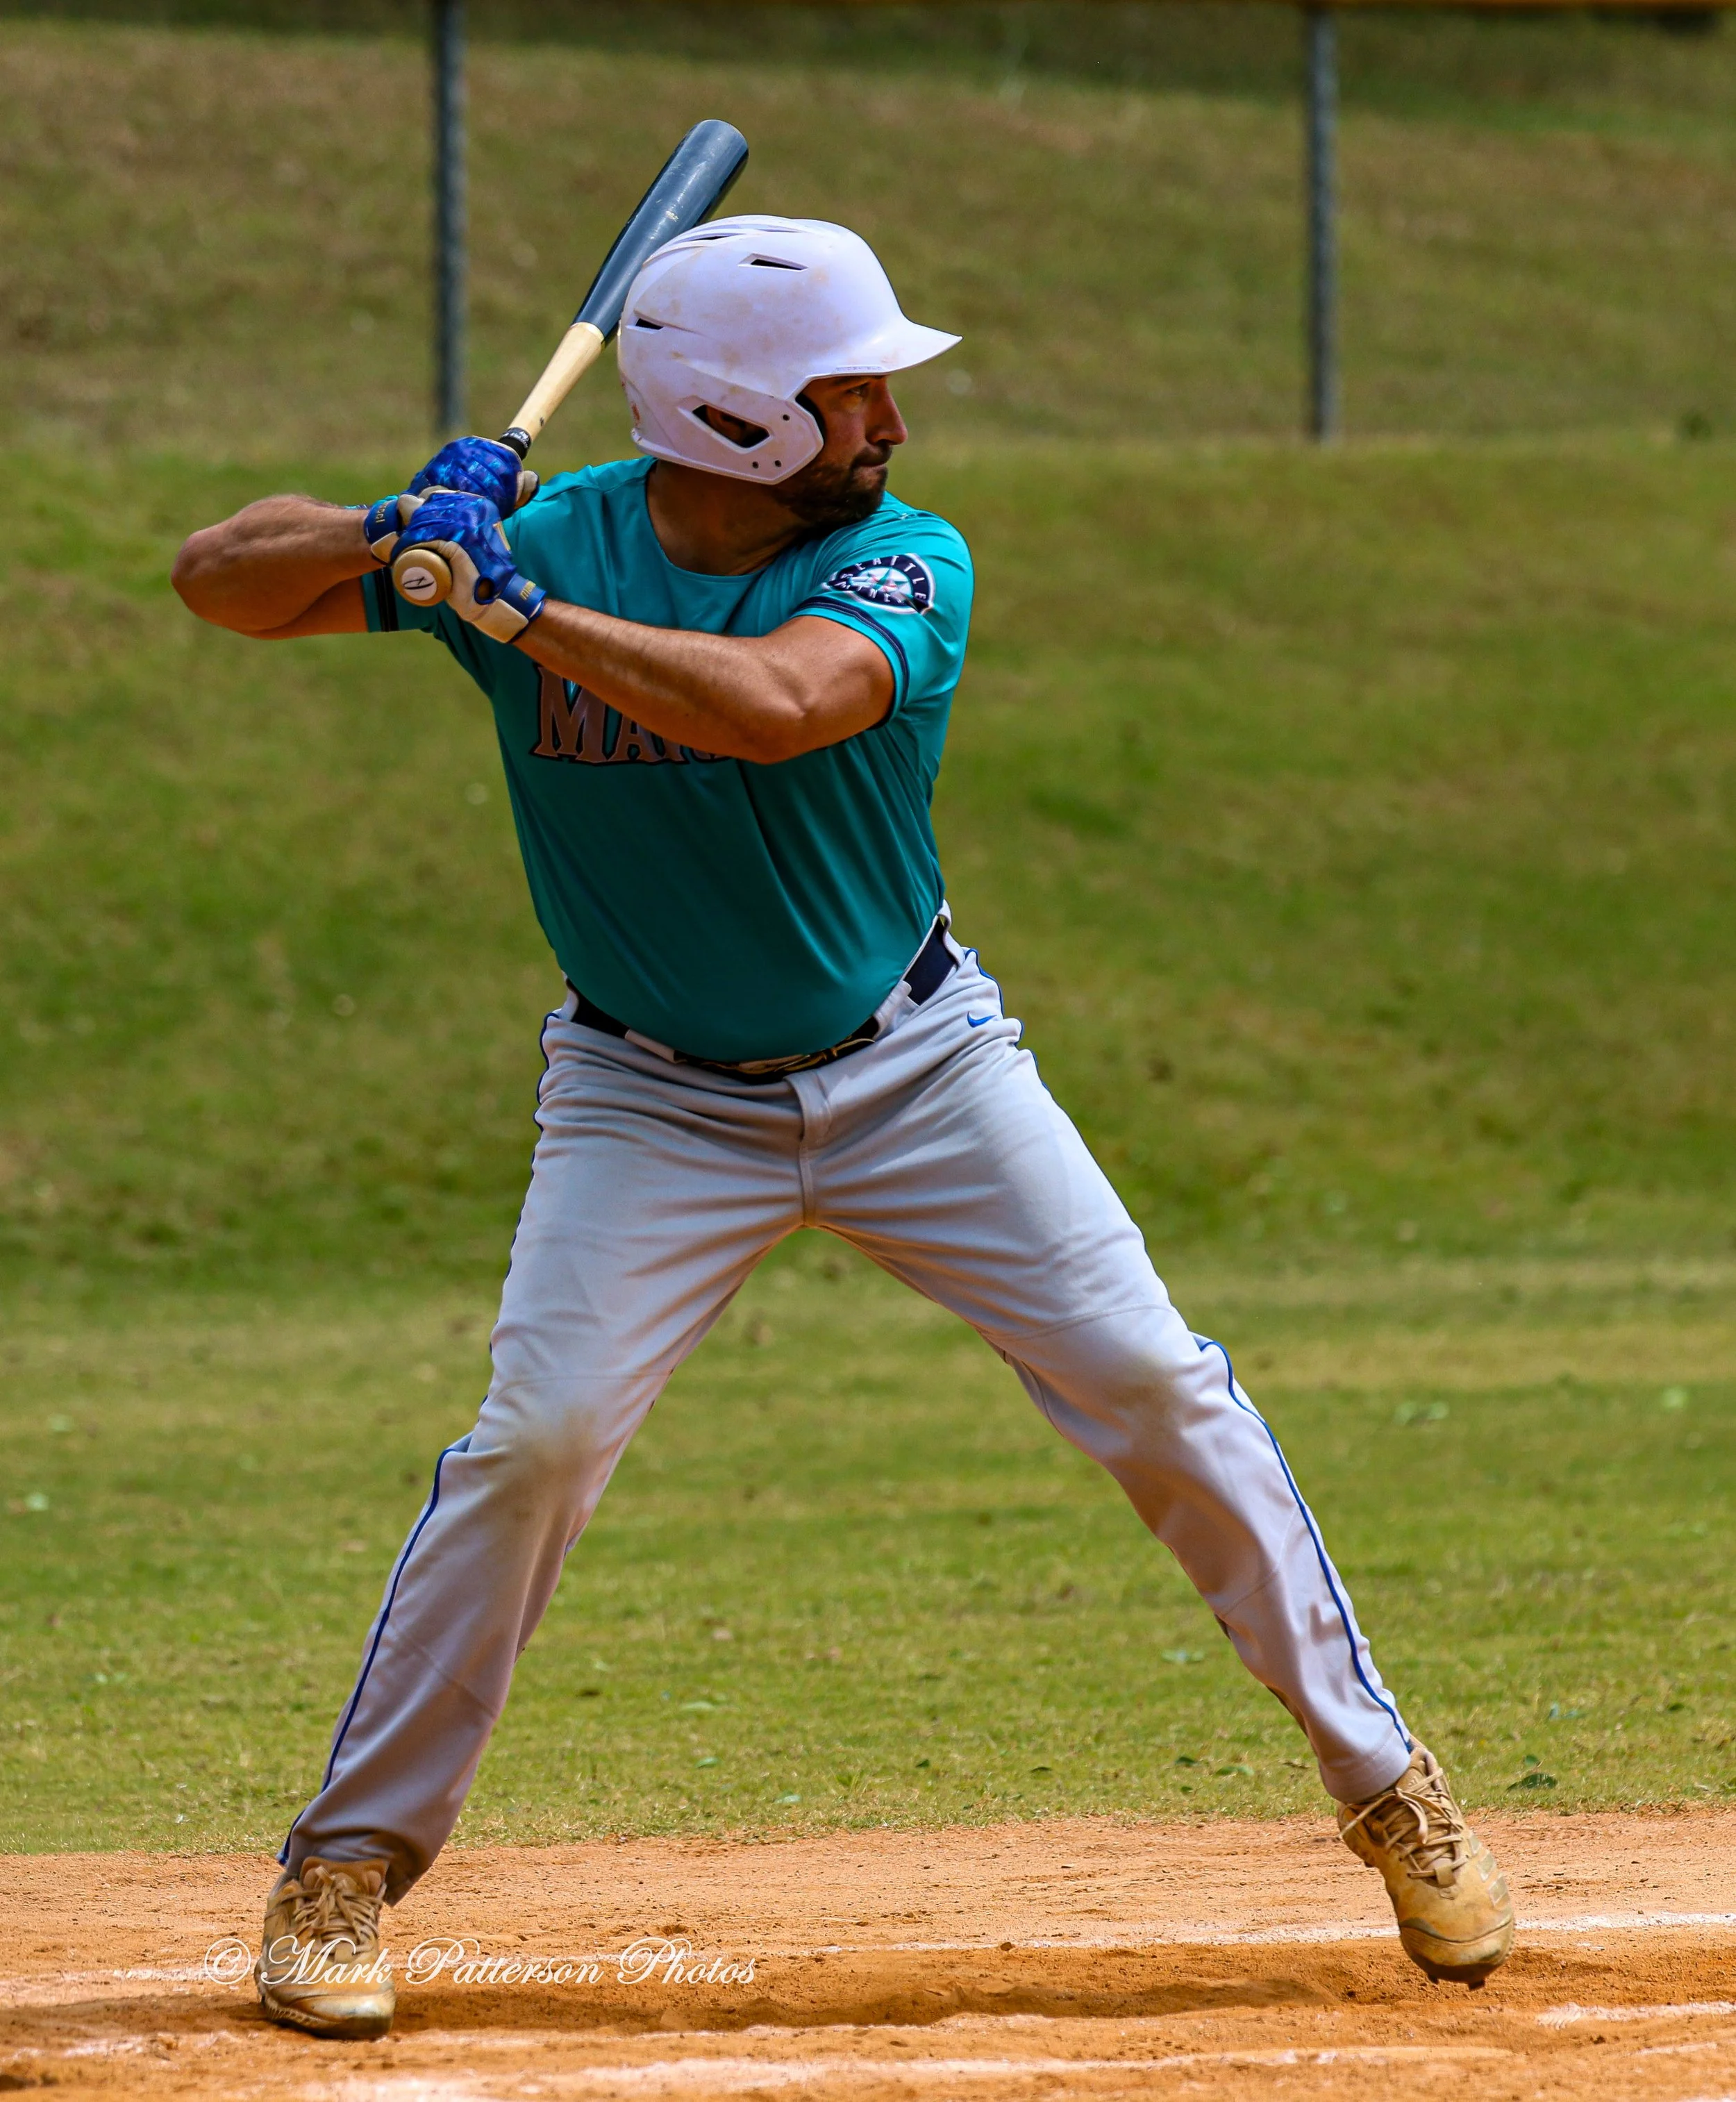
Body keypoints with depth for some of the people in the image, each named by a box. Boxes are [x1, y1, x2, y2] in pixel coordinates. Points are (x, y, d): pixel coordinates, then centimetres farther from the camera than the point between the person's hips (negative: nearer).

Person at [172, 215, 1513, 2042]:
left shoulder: (904, 568, -16)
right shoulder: (546, 536, -12)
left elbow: (769, 704, -37)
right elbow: (220, 576, -10)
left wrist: (513, 607, -36)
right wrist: (391, 532, -30)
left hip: (915, 1068, 1)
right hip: (654, 1100, -1)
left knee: (1152, 1383, -5)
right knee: (536, 1438, -16)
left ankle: (1380, 1777, 10)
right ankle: (345, 1866, -3)